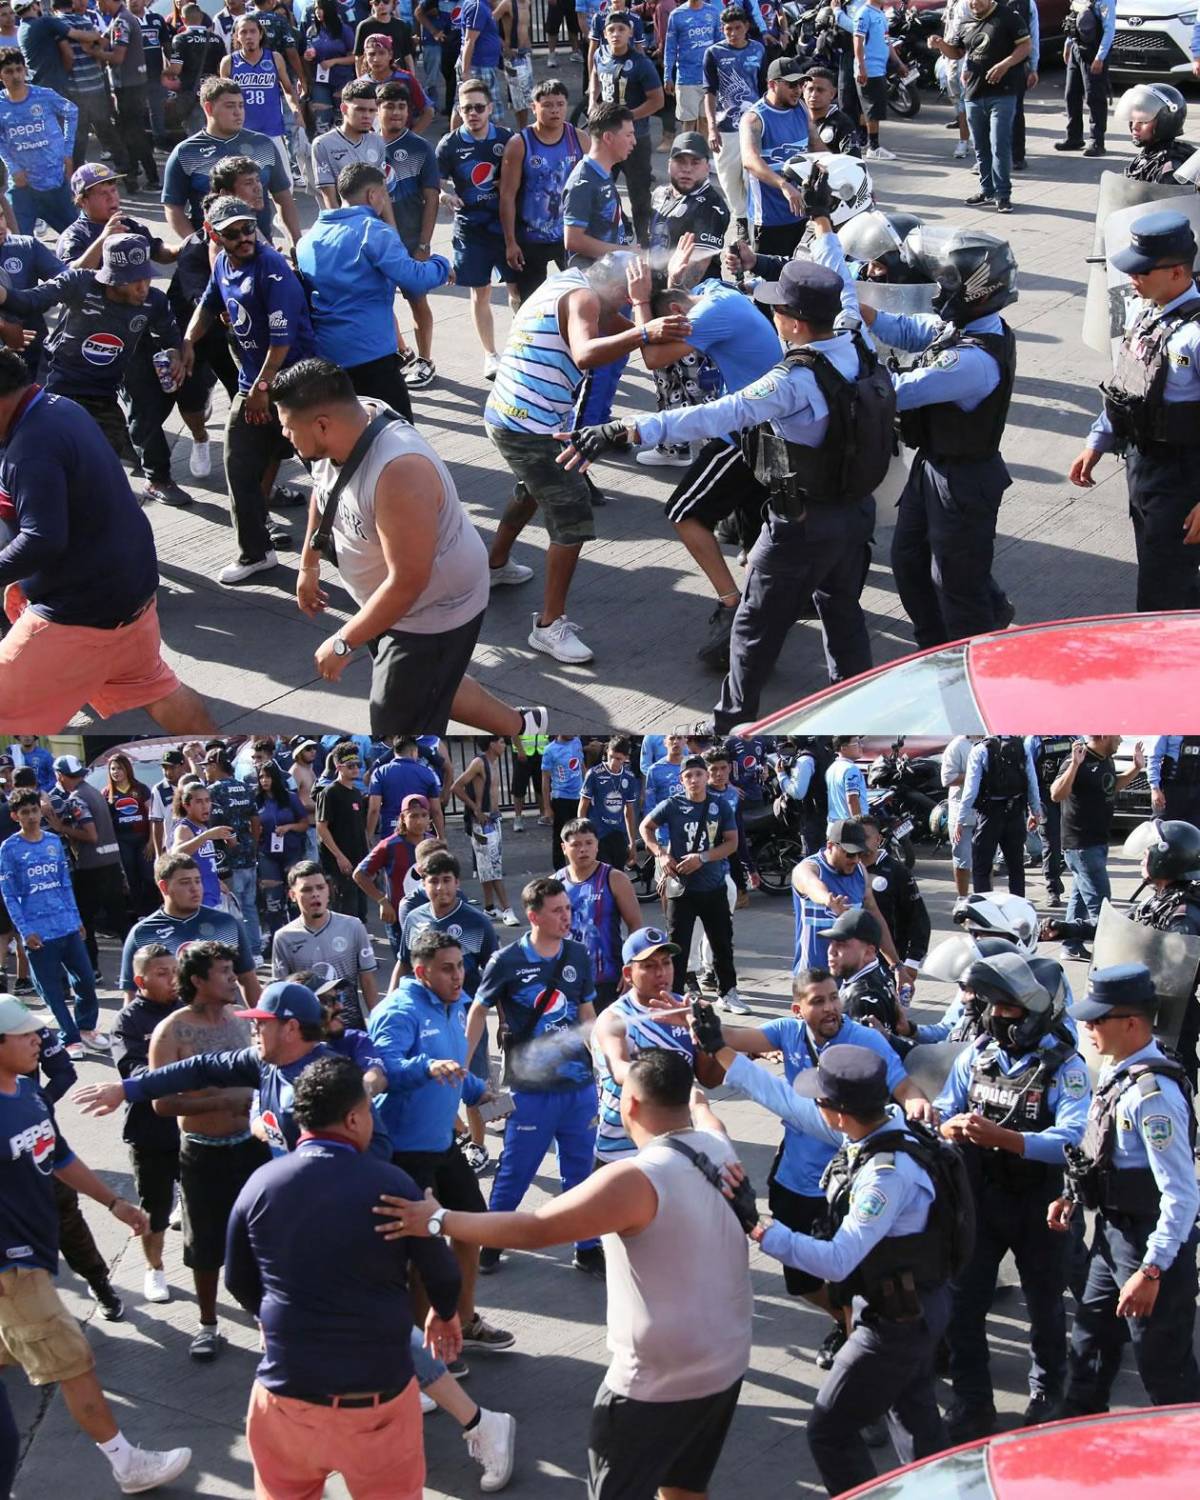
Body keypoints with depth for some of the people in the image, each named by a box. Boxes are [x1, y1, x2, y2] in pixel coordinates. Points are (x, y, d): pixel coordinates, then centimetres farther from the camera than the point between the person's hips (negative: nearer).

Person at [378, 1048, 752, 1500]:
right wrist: (688, 1088, 46)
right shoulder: (718, 1147, -2)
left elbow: (532, 1230, -24)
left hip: (658, 1380, -7)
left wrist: (439, 1220, -15)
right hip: (727, 1363, 7)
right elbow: (699, 1113, 24)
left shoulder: (636, 1180, -26)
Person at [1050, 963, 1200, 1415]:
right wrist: (1075, 1197, 14)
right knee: (1089, 1344, 22)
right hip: (1113, 1232, 10)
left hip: (1149, 1245, -10)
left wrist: (1152, 1271, -28)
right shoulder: (1114, 1071, 3)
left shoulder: (1153, 1093, -27)